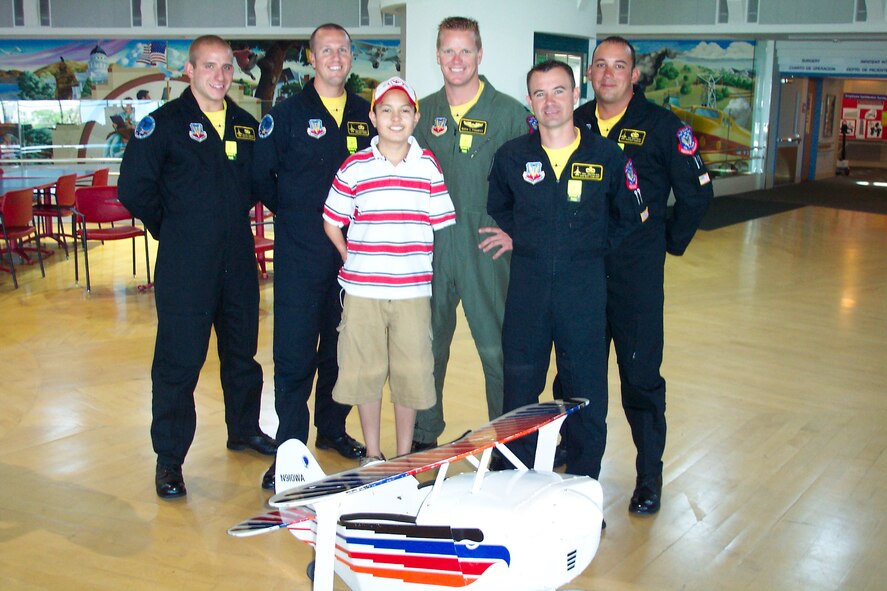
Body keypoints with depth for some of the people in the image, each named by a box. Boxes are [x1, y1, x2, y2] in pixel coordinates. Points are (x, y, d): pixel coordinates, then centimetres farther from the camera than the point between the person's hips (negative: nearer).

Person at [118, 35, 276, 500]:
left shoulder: (247, 126, 11)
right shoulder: (164, 123, -4)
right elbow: (134, 188, -7)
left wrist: (234, 219, 13)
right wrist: (171, 229, 0)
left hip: (238, 261, 5)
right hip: (185, 267, -5)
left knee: (242, 351, 16)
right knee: (178, 361, -2)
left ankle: (245, 430, 34)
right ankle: (168, 458, 9)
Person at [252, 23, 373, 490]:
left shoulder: (366, 114, 10)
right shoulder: (287, 114, 0)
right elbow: (261, 176, 1)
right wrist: (294, 213, 2)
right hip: (301, 254, -3)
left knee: (341, 346, 12)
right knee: (294, 351, -3)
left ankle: (332, 429, 27)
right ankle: (289, 446, 5)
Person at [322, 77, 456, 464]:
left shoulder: (428, 166, 4)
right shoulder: (355, 167, 2)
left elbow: (443, 225, 8)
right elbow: (332, 221, 9)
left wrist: (421, 264, 2)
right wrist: (353, 260, 4)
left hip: (413, 289, 0)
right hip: (362, 290, 0)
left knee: (411, 372, 6)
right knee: (365, 371, 8)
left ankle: (404, 455, 23)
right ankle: (372, 454, 25)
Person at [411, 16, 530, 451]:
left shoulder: (509, 112, -2)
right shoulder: (425, 111, 9)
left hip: (486, 245, -3)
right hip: (431, 245, 4)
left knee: (497, 348, -1)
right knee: (427, 345, 11)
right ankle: (424, 436, 27)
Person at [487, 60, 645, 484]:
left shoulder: (607, 156, 0)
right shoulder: (511, 156, 3)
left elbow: (630, 217, 13)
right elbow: (496, 209, 20)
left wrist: (592, 247, 5)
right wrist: (521, 240, 9)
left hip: (583, 289, -1)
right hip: (526, 288, 1)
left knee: (587, 393, 5)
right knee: (519, 389, 9)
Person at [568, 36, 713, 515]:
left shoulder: (662, 126, -4)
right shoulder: (574, 124, 7)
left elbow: (697, 191, 1)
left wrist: (670, 242, 3)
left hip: (637, 273, -3)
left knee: (641, 375, 1)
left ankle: (650, 475, 15)